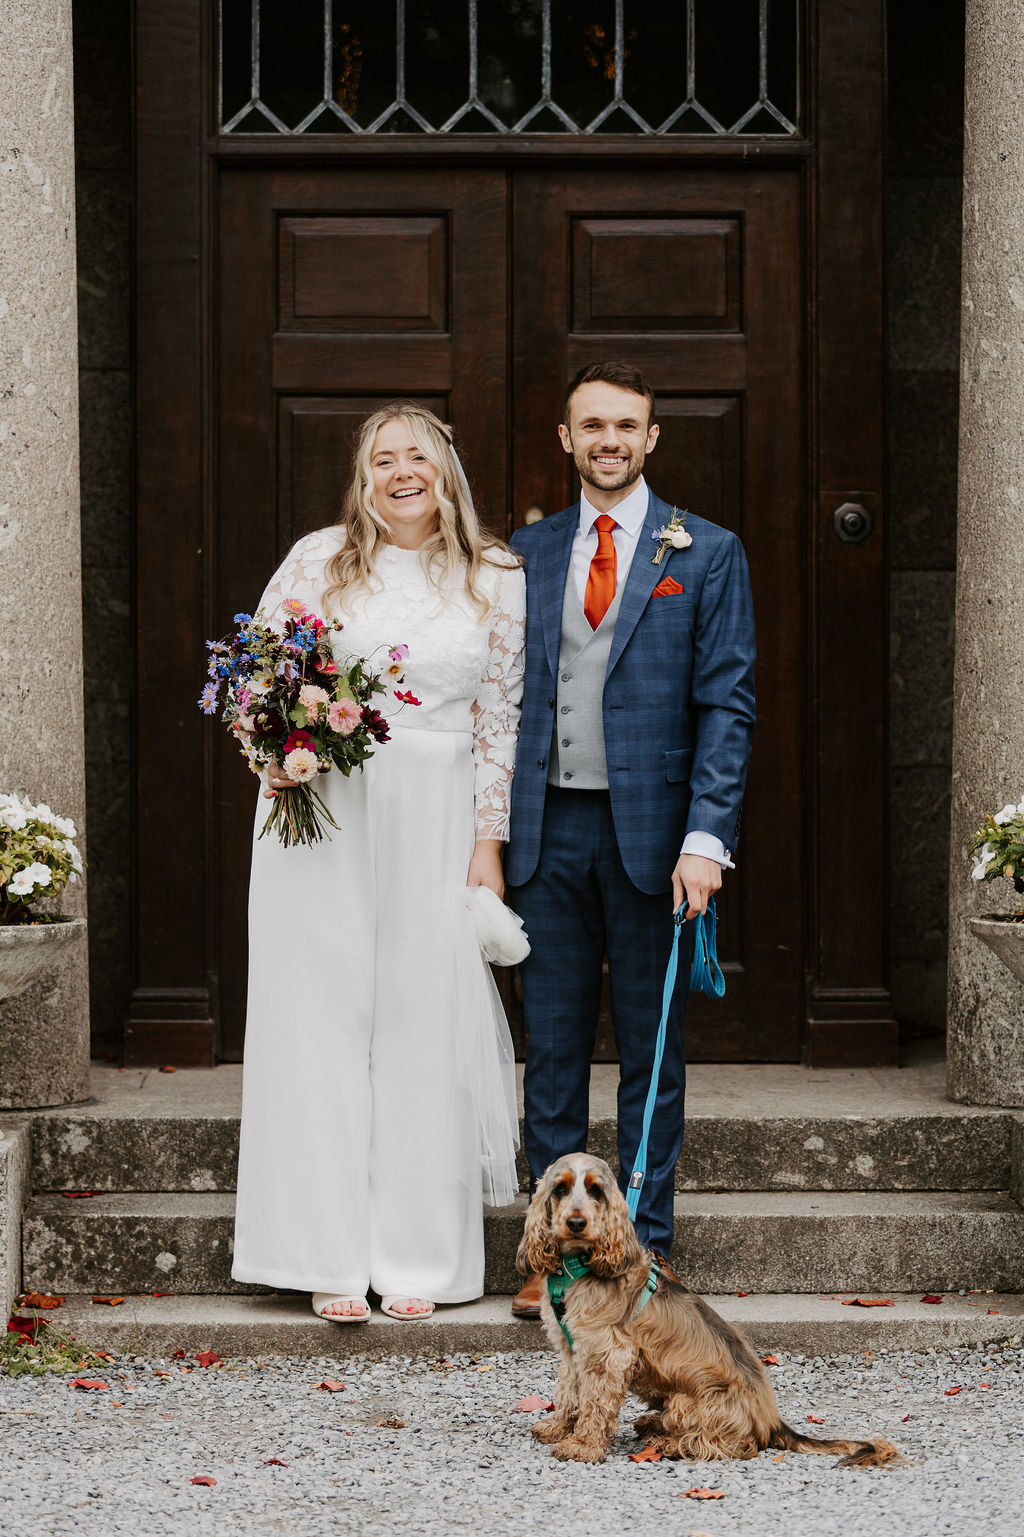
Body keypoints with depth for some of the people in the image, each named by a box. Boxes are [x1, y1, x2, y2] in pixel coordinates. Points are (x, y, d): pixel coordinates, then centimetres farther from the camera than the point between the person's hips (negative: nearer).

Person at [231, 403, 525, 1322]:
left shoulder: (495, 579, 6)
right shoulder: (321, 560, 4)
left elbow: (500, 719, 6)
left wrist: (488, 845, 1)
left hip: (437, 824, 0)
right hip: (323, 813, 0)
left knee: (424, 1027, 1)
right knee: (325, 1018, -2)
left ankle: (418, 1262, 9)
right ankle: (335, 1261, 3)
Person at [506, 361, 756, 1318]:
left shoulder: (706, 554, 2)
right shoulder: (526, 554, 11)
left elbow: (726, 705, -3)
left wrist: (705, 836, -13)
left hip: (651, 831, -2)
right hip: (548, 832, 2)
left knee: (651, 1050, 5)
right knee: (552, 1050, 5)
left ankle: (643, 1248, 12)